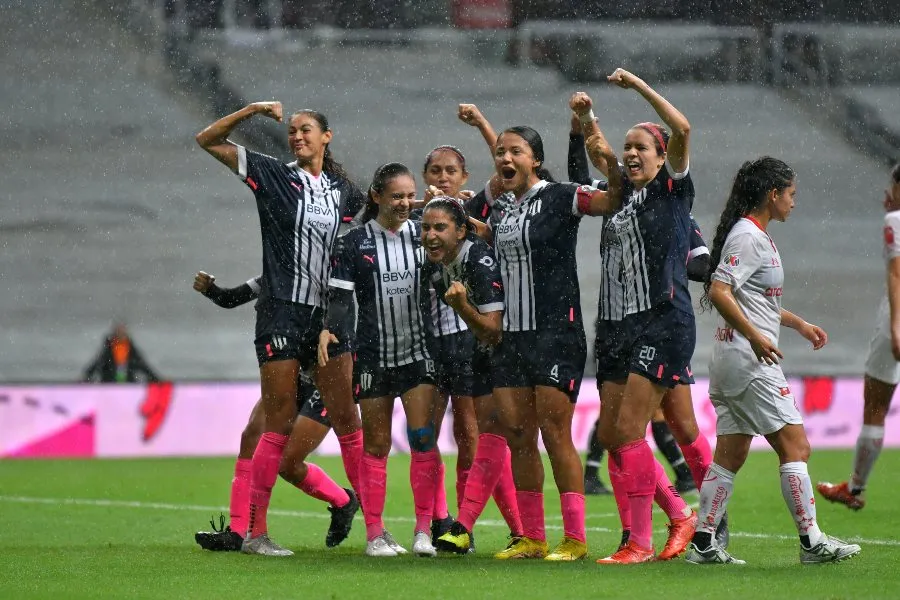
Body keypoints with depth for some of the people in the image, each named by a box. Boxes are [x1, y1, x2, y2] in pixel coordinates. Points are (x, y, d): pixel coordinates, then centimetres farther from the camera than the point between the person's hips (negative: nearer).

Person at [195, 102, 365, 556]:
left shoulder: (342, 190, 12)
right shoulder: (274, 176, 3)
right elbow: (208, 140, 3)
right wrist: (251, 110, -8)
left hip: (329, 314, 4)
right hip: (282, 313, -4)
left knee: (348, 421, 3)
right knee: (279, 426, -5)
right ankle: (254, 532, 0)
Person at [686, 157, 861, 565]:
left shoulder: (756, 236, 18)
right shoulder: (748, 237, -14)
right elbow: (719, 291, -25)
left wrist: (799, 323, 33)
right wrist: (755, 336, -28)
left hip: (733, 362, 10)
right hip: (749, 362, -10)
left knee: (730, 455, 8)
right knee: (795, 446, -7)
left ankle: (703, 543, 6)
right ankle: (811, 542, -5)